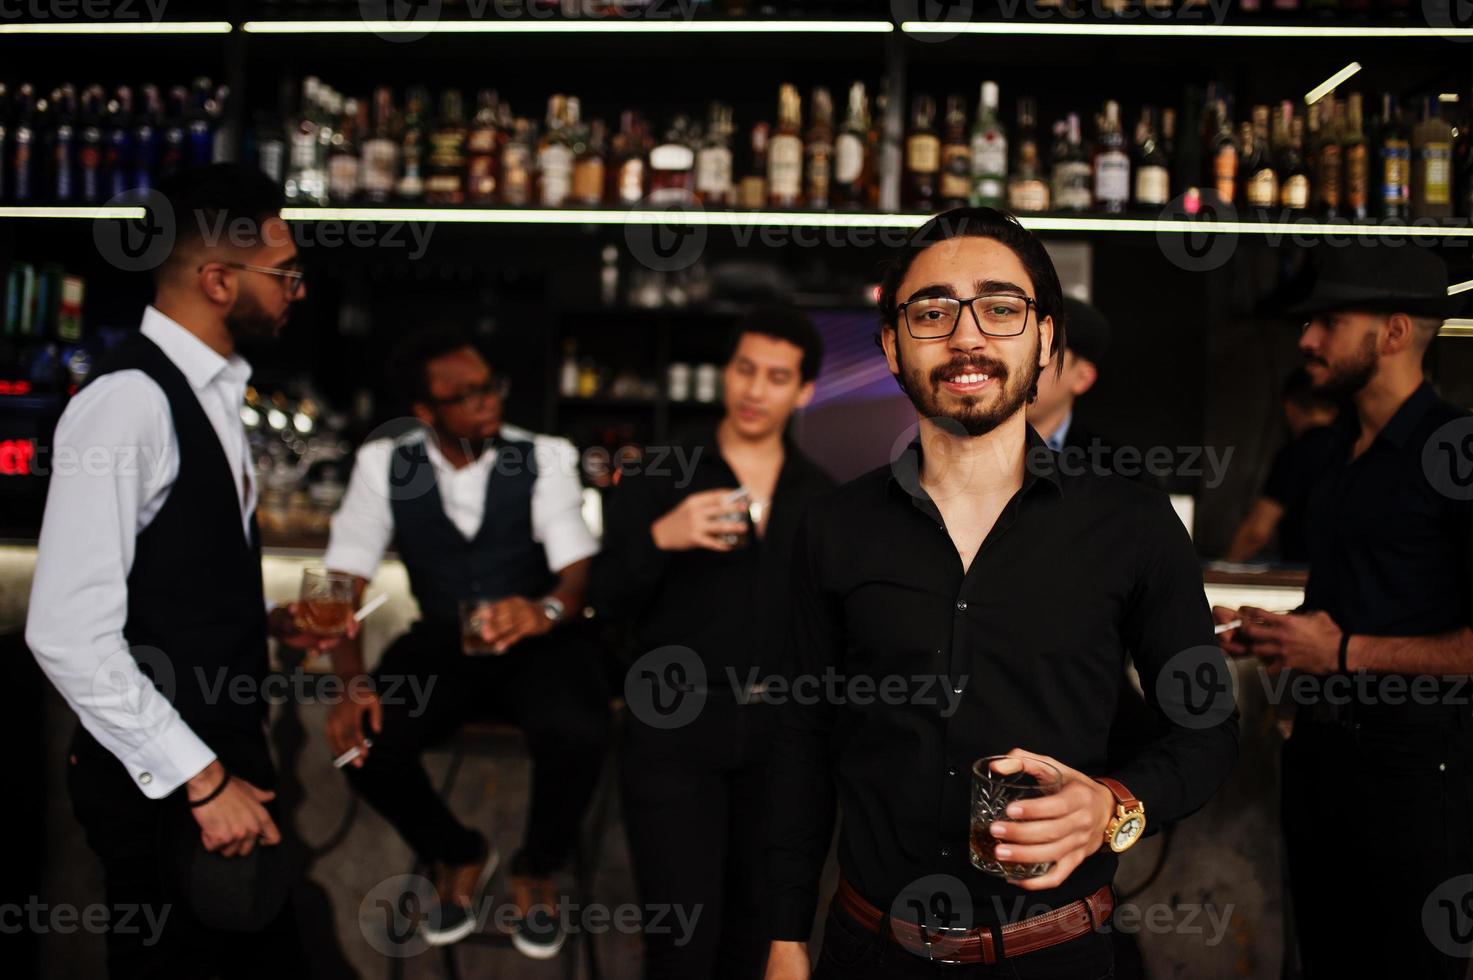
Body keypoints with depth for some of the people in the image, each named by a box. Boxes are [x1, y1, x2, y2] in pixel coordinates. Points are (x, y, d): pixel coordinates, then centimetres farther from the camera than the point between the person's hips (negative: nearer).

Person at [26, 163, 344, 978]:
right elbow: (68, 633, -25)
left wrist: (266, 623, 6)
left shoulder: (211, 390, 9)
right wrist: (200, 778, -22)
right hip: (160, 782, -8)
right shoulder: (130, 400, -20)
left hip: (224, 754, 9)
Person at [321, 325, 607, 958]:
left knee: (577, 732, -33)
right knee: (362, 739, -25)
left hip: (538, 641, -2)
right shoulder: (383, 465, -2)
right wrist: (353, 683, -23)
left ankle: (536, 870, 2)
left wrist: (544, 610, -42)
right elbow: (345, 580, -5)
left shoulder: (544, 458, -7)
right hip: (443, 645, 2)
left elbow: (580, 569, -17)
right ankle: (456, 856, 8)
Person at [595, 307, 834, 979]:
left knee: (757, 926, 13)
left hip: (781, 730, 3)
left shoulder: (819, 493, 8)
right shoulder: (658, 477, -1)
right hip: (676, 729, -3)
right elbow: (611, 604, -4)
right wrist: (659, 538, -21)